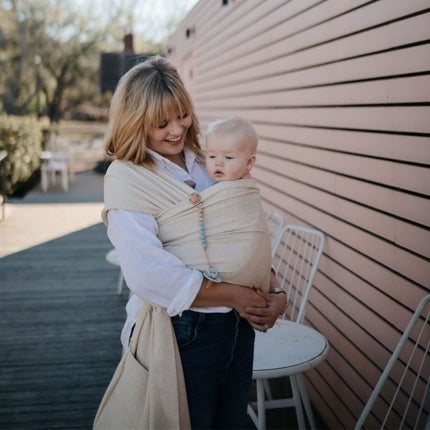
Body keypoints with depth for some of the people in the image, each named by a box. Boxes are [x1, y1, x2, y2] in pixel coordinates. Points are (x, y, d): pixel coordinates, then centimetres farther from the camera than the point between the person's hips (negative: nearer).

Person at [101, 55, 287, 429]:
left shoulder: (206, 163, 7)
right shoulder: (126, 177, -12)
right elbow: (148, 274, -23)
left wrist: (274, 291, -8)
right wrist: (232, 295, -20)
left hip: (239, 325, 6)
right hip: (181, 333, -6)